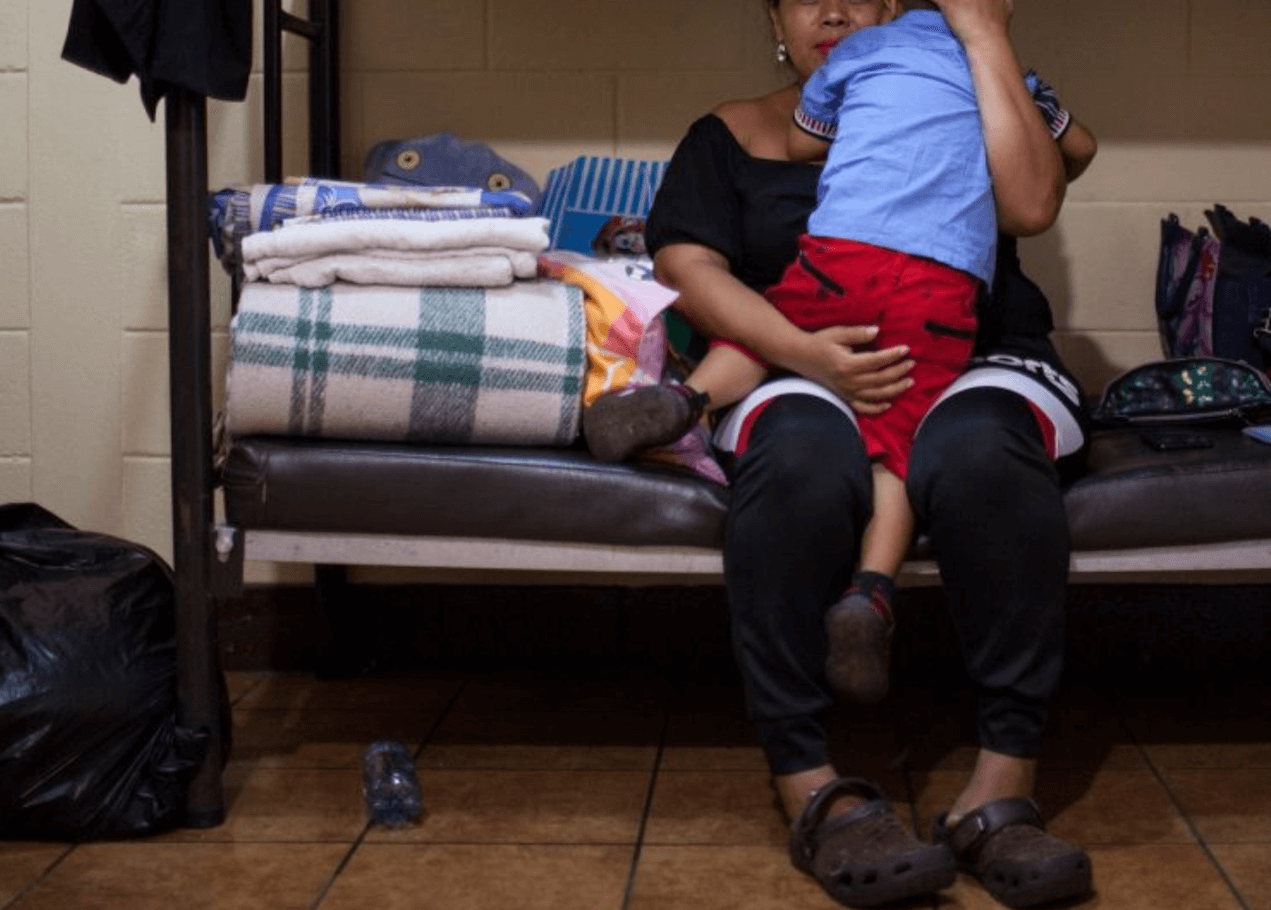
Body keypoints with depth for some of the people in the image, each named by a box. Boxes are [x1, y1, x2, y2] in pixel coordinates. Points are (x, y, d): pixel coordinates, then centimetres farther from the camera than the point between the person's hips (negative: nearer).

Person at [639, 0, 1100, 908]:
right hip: (807, 378, 0)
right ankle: (812, 789, -37)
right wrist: (803, 352, -15)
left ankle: (1003, 789, -37)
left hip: (975, 364, 0)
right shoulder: (734, 135, 19)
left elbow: (1030, 205, -1)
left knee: (979, 452, -37)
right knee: (801, 460, -38)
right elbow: (690, 265, 3)